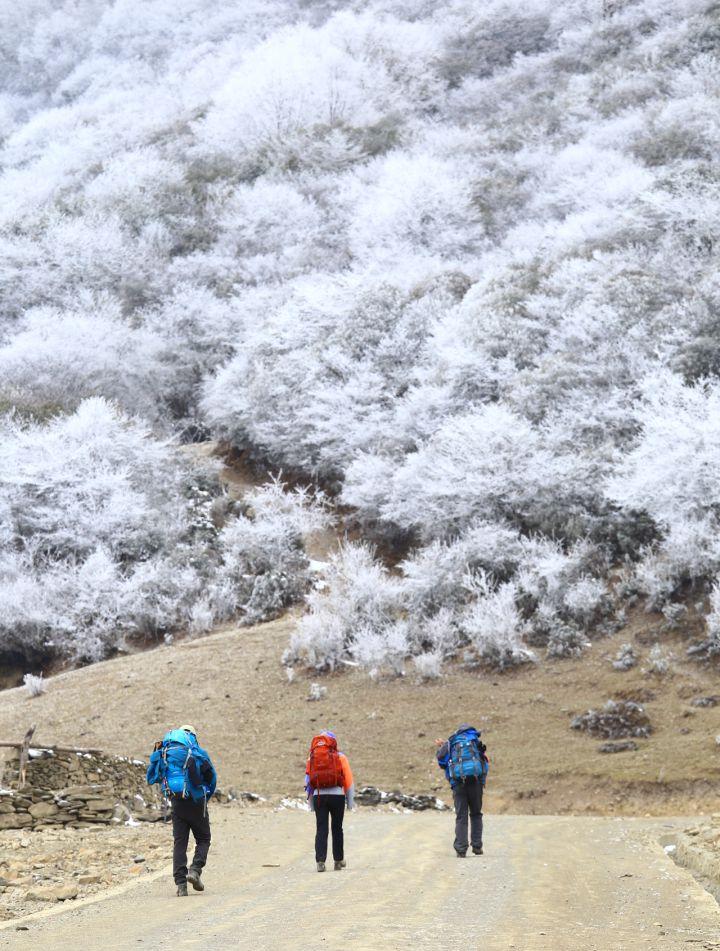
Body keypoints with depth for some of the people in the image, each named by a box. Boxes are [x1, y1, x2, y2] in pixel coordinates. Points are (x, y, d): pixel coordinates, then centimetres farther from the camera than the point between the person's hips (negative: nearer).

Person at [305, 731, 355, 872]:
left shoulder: (312, 758, 10)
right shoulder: (340, 757, 5)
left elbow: (308, 781, 8)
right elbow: (349, 780, 2)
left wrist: (311, 804, 12)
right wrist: (350, 801, 7)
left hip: (318, 796, 1)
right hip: (337, 795, -1)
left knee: (321, 830, 1)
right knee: (337, 829, 12)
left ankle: (320, 861, -11)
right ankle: (338, 860, 18)